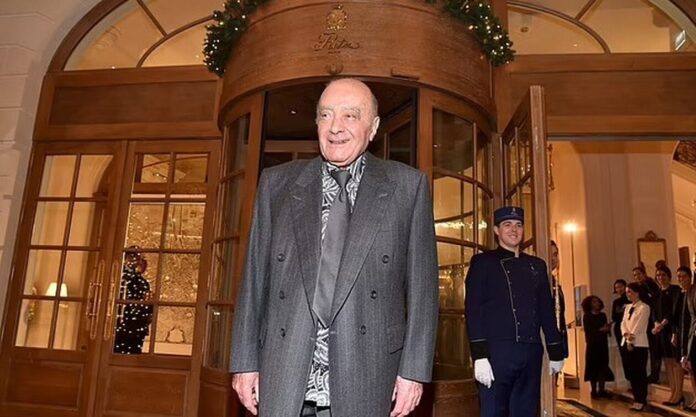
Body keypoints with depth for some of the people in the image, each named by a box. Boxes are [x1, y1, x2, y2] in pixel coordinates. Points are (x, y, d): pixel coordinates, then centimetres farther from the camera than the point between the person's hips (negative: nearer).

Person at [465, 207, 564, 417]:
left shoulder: (537, 265, 18)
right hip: (497, 351, -5)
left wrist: (556, 352, 16)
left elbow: (547, 311, 20)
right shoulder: (482, 262, 3)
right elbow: (473, 311, -6)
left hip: (531, 352, 5)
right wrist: (479, 355, -14)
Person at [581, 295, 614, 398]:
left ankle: (601, 390, 11)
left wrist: (608, 328, -11)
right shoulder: (586, 316, -2)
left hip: (603, 344, 4)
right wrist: (600, 329, -19)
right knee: (593, 367, -2)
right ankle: (594, 391, 3)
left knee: (603, 367, 3)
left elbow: (605, 329, 11)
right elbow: (588, 331, -10)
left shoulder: (603, 315, 12)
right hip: (592, 345, -4)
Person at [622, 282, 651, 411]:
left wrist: (631, 339, -12)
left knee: (640, 373, -1)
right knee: (630, 373, 10)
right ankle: (636, 399, 19)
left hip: (639, 344, -7)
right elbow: (623, 324, 8)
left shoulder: (644, 307, -7)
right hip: (626, 343, 7)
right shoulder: (627, 308, 16)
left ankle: (641, 401, 8)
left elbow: (639, 326, -13)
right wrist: (626, 335, -10)